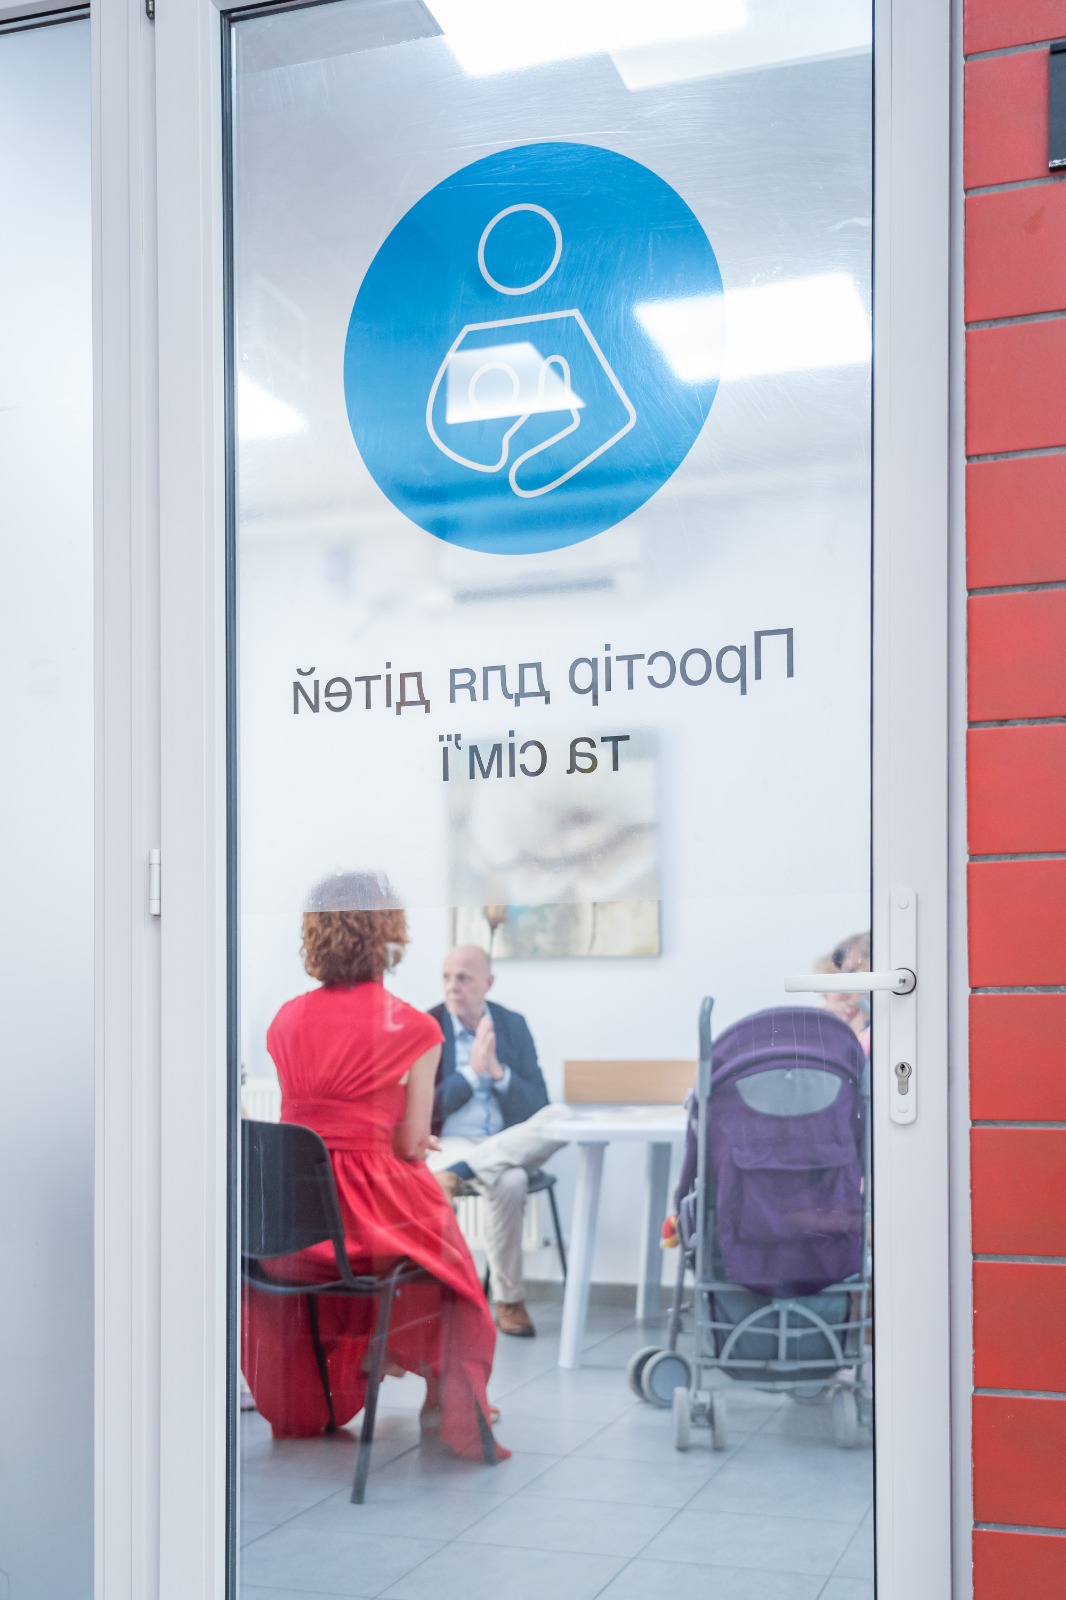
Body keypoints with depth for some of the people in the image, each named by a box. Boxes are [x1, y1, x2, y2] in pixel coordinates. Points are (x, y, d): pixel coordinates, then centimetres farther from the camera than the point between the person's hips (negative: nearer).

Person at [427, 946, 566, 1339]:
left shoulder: (513, 1025, 8)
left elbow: (536, 1104, 3)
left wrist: (498, 1072, -14)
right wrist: (472, 1071, -14)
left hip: (510, 1143, 4)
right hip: (451, 1143, -3)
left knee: (560, 1116, -28)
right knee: (509, 1183, -36)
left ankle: (456, 1172, -32)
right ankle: (509, 1301, -20)